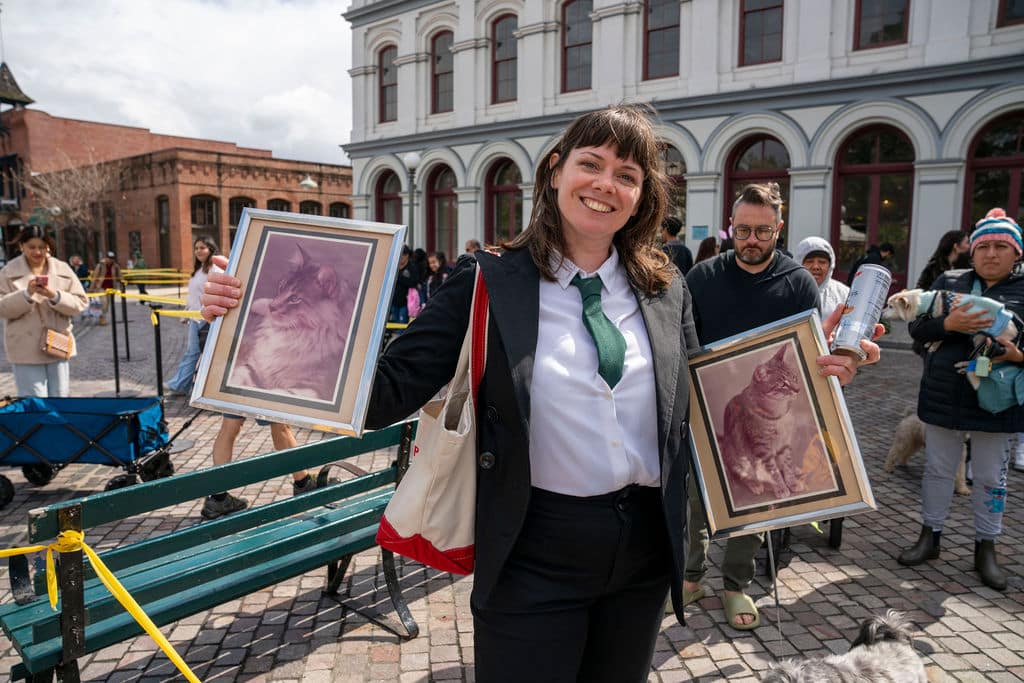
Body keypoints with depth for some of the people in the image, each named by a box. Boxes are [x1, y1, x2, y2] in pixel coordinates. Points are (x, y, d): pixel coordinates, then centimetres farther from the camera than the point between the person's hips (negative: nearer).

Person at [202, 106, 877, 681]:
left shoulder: (667, 288, 1)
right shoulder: (489, 281, -10)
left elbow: (696, 408, 9)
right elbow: (386, 393, -15)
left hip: (646, 548, 4)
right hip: (535, 553, -4)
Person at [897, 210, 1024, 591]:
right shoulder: (949, 282, 3)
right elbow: (917, 328, -3)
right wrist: (949, 323, -21)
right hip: (944, 397, 1)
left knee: (991, 477, 11)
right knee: (938, 469, 12)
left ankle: (986, 548, 27)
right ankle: (930, 537, 27)